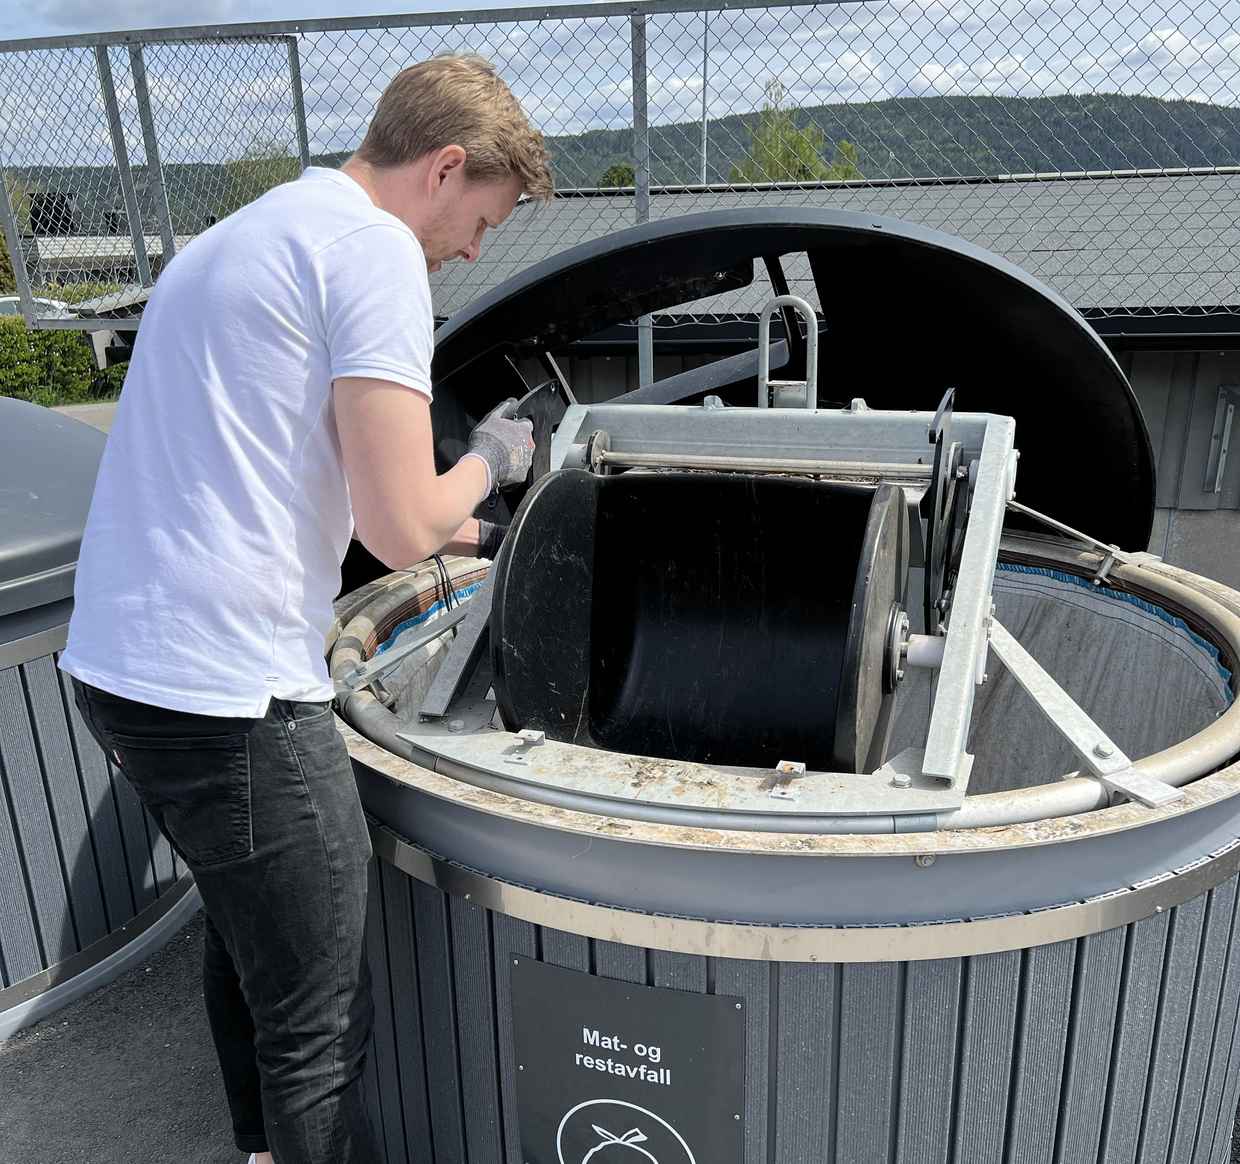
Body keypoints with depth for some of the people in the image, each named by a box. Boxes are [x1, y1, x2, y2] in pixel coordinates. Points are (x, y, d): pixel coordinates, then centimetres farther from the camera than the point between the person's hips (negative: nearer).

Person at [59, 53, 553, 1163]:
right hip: (227, 697, -10)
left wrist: (466, 533, 27)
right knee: (318, 1025, 5)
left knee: (247, 934, 27)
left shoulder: (238, 236, 19)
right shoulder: (374, 250, -11)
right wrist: (488, 460, 3)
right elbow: (399, 529, -18)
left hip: (117, 665, 11)